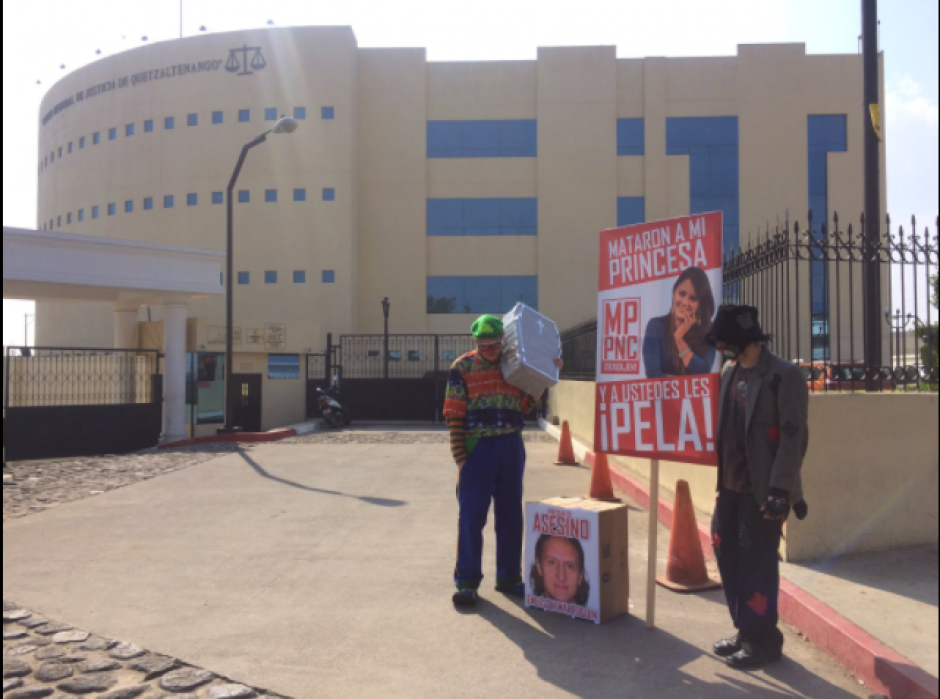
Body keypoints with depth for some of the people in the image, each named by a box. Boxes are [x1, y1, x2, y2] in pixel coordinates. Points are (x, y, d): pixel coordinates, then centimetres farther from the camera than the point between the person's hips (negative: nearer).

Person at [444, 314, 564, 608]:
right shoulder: (462, 368, -4)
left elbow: (524, 406, 8)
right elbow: (454, 416, -6)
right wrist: (460, 458, -11)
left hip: (511, 448, 4)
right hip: (477, 449, -4)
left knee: (511, 517, 11)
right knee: (471, 518, 1)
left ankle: (509, 577, 24)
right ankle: (467, 582, 11)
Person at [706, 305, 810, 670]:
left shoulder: (784, 375, -13)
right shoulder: (730, 373, 10)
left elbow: (794, 436, -16)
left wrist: (780, 488, -20)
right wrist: (719, 477, 15)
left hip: (762, 489, -7)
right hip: (731, 485, 8)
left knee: (758, 564, 1)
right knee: (730, 558, 13)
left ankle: (762, 640, 17)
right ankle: (746, 631, 29)